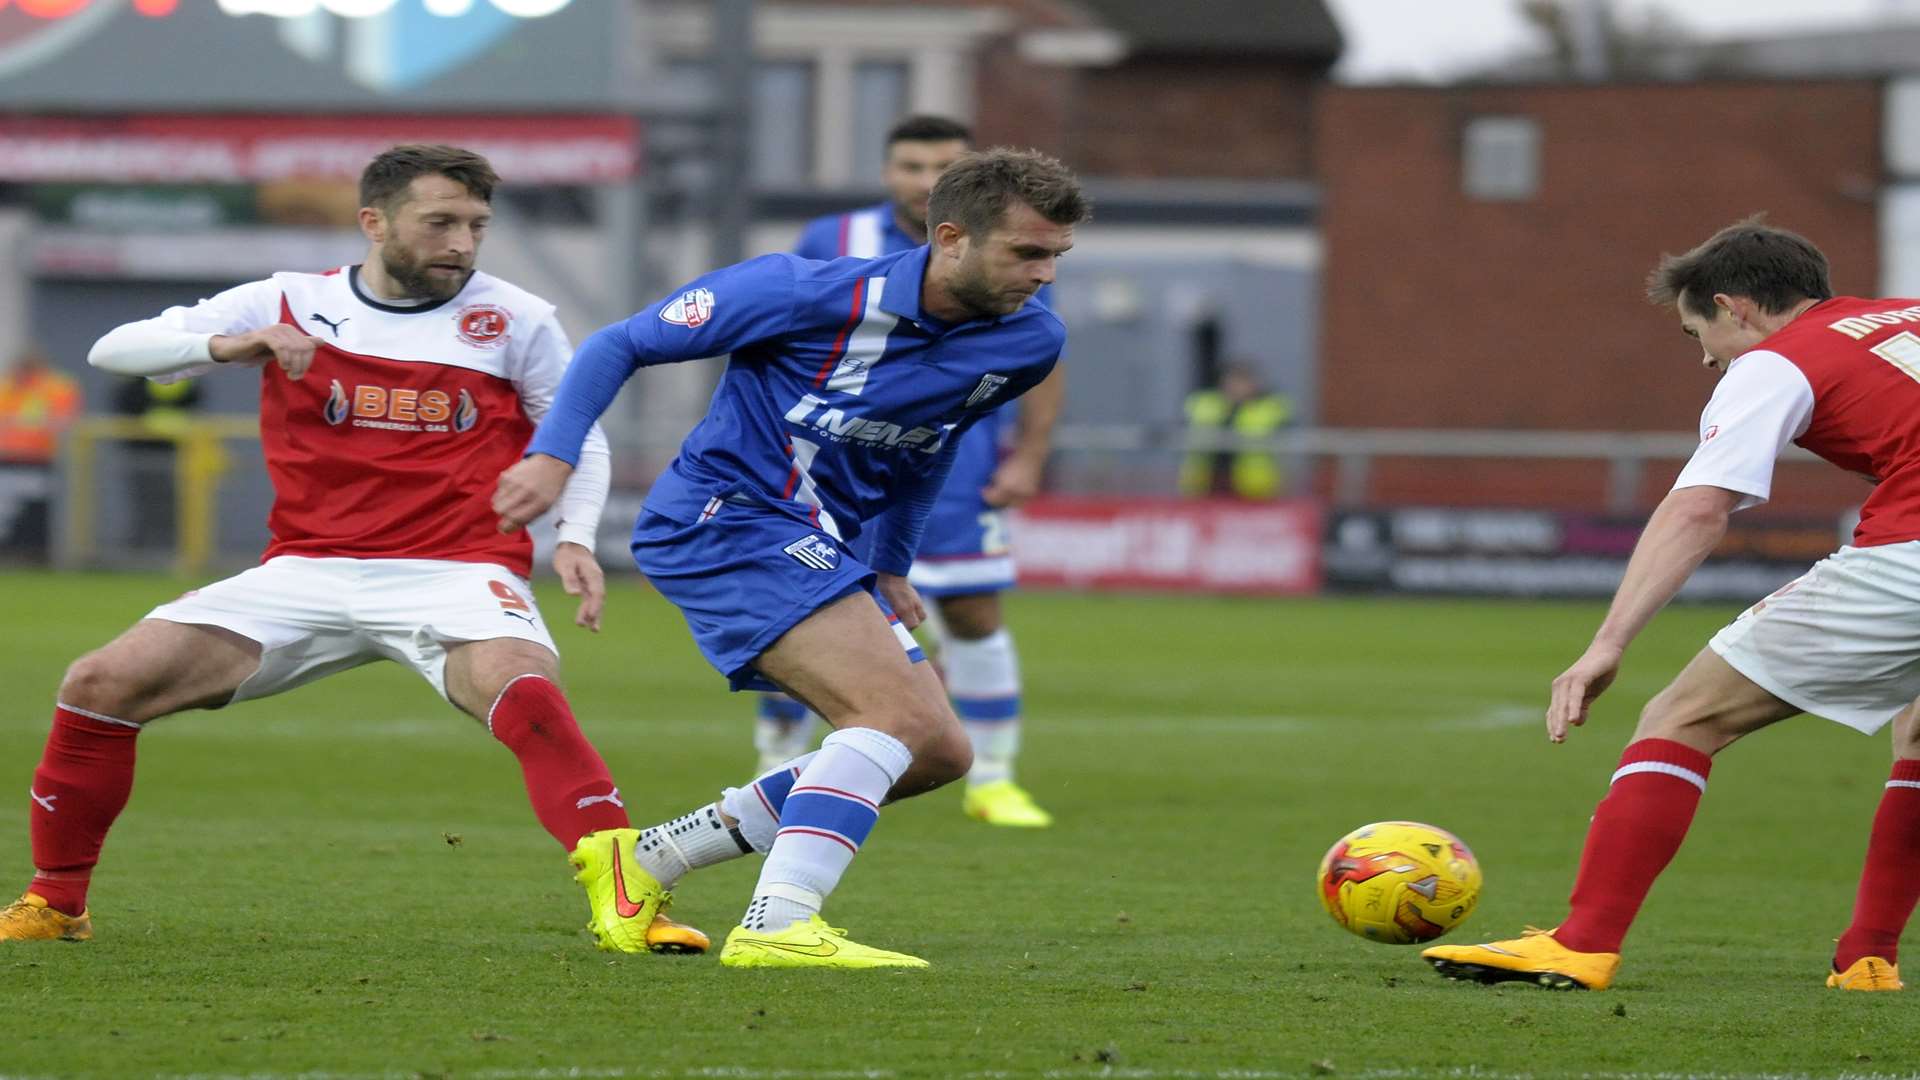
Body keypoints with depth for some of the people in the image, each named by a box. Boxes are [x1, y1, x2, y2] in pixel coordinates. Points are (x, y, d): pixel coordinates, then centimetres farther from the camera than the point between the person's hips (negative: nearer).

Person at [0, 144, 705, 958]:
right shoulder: (289, 305, 4)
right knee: (100, 685, -9)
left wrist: (575, 538, -3)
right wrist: (230, 345, -16)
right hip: (309, 573, 2)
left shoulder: (515, 321, 3)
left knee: (522, 690, -37)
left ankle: (621, 899, -35)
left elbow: (579, 438, 16)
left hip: (456, 574, -2)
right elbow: (114, 350, 3)